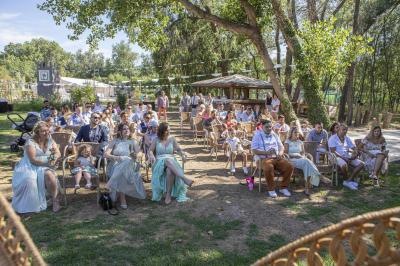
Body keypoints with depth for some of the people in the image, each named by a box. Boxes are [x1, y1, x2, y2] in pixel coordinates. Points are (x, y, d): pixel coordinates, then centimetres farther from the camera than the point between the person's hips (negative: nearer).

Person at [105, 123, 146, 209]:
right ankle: (122, 199, -36)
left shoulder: (133, 142, 20)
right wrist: (116, 157, -13)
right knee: (120, 171, -38)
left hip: (129, 164, 0)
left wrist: (136, 155, -16)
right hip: (116, 164, 0)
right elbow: (105, 154, 4)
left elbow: (139, 154, 8)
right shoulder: (115, 141, 17)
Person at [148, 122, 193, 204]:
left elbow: (179, 149, 11)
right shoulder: (156, 140, 12)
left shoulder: (172, 139, 14)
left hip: (171, 161, 1)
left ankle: (168, 194, -36)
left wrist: (183, 154, -12)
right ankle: (184, 178, -54)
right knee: (167, 160, -41)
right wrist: (151, 155, -16)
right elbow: (150, 150, 7)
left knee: (170, 170, -39)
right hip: (159, 161, -1)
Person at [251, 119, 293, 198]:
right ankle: (271, 189, -17)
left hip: (277, 158, 5)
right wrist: (267, 152, -18)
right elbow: (254, 150, -7)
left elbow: (281, 146, 21)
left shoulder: (274, 135, 19)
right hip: (264, 158, -5)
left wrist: (280, 153, -3)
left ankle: (283, 187, -1)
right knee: (269, 168, -38)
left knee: (289, 166, -19)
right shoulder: (257, 135, 2)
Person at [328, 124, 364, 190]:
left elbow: (354, 148, 17)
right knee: (344, 165, -38)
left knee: (361, 164, -14)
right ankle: (347, 180, -13)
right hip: (337, 157, -7)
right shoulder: (332, 138, -1)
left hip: (348, 157, 7)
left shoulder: (347, 139, 20)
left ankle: (348, 181, -16)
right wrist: (343, 157, -23)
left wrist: (355, 154, -8)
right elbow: (333, 151, -12)